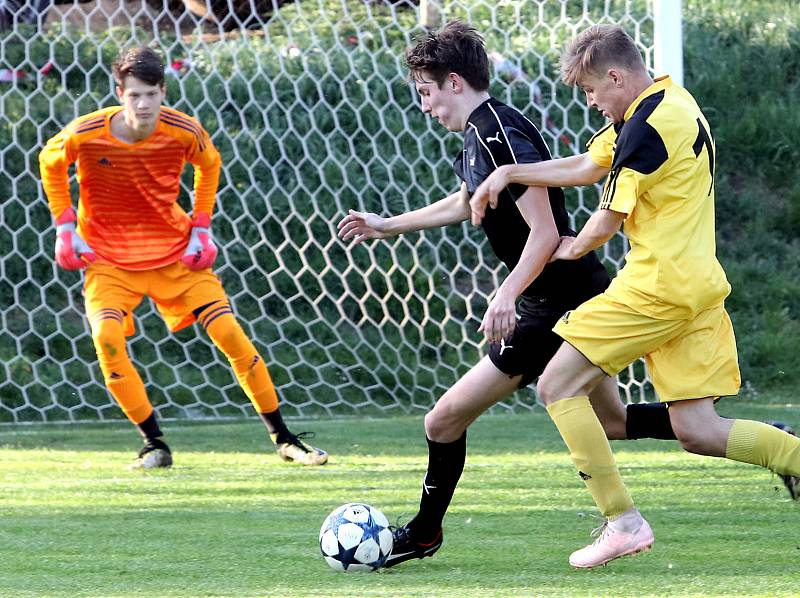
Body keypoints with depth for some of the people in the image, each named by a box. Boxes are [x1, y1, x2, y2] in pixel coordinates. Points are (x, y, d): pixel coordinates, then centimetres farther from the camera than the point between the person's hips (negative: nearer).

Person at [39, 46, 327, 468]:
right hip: (109, 256, -1)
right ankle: (154, 444, -10)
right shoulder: (86, 134, -19)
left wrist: (201, 228, 2)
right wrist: (65, 226, -2)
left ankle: (284, 439, 5)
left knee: (229, 332, -8)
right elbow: (50, 162, 3)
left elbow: (209, 164, 8)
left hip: (175, 251, 1)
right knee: (106, 336, -25)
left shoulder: (183, 131, -15)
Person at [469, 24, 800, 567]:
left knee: (558, 386, -2)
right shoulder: (673, 103, 15)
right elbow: (587, 167, 23)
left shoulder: (648, 128, -16)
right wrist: (509, 173, 17)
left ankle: (623, 521, -6)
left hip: (657, 287, -10)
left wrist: (571, 249, 13)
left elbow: (609, 221, -9)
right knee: (696, 431, 8)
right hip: (701, 287, 10)